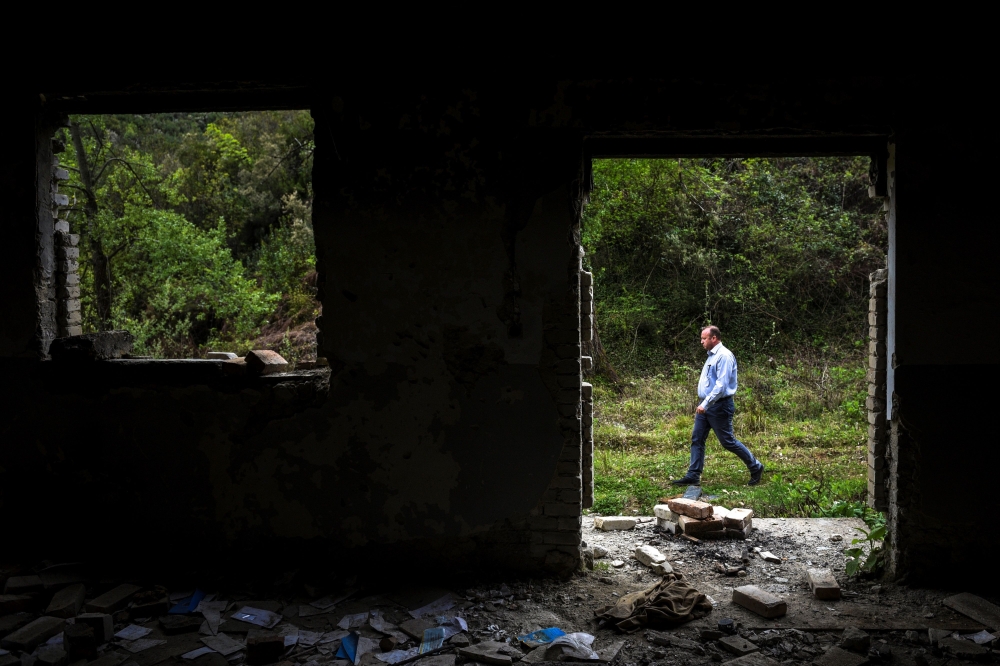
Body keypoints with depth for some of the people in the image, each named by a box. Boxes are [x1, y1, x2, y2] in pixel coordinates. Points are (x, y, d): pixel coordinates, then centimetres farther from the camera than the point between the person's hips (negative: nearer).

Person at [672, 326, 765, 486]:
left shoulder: (724, 356, -17)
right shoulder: (712, 356, 14)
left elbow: (721, 385, -24)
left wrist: (705, 404, -26)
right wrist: (703, 404, 18)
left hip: (719, 406, -9)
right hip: (706, 405, 9)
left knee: (728, 441, 1)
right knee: (697, 440, 5)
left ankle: (756, 467, 18)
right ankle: (693, 476, 8)